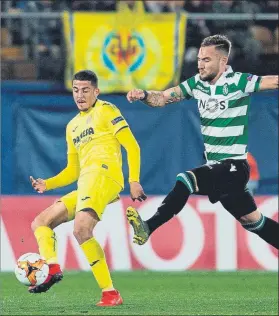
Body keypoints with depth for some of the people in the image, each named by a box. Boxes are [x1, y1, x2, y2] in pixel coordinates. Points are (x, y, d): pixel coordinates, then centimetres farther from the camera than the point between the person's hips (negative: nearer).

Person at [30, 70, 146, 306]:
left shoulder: (105, 110, 5)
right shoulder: (72, 126, 27)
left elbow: (132, 146, -3)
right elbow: (72, 171, 31)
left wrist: (134, 181, -15)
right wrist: (46, 184, 14)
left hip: (103, 174, -9)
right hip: (84, 185, 9)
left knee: (81, 229, -29)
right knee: (40, 223, 5)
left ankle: (110, 293, -29)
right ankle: (52, 267, -20)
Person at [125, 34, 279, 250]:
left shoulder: (238, 82, -13)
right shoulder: (197, 83, 4)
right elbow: (164, 98, 1)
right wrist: (144, 95, -18)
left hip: (233, 165, -7)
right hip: (215, 166, 7)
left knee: (186, 180, -25)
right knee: (252, 220, 15)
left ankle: (148, 228, -22)